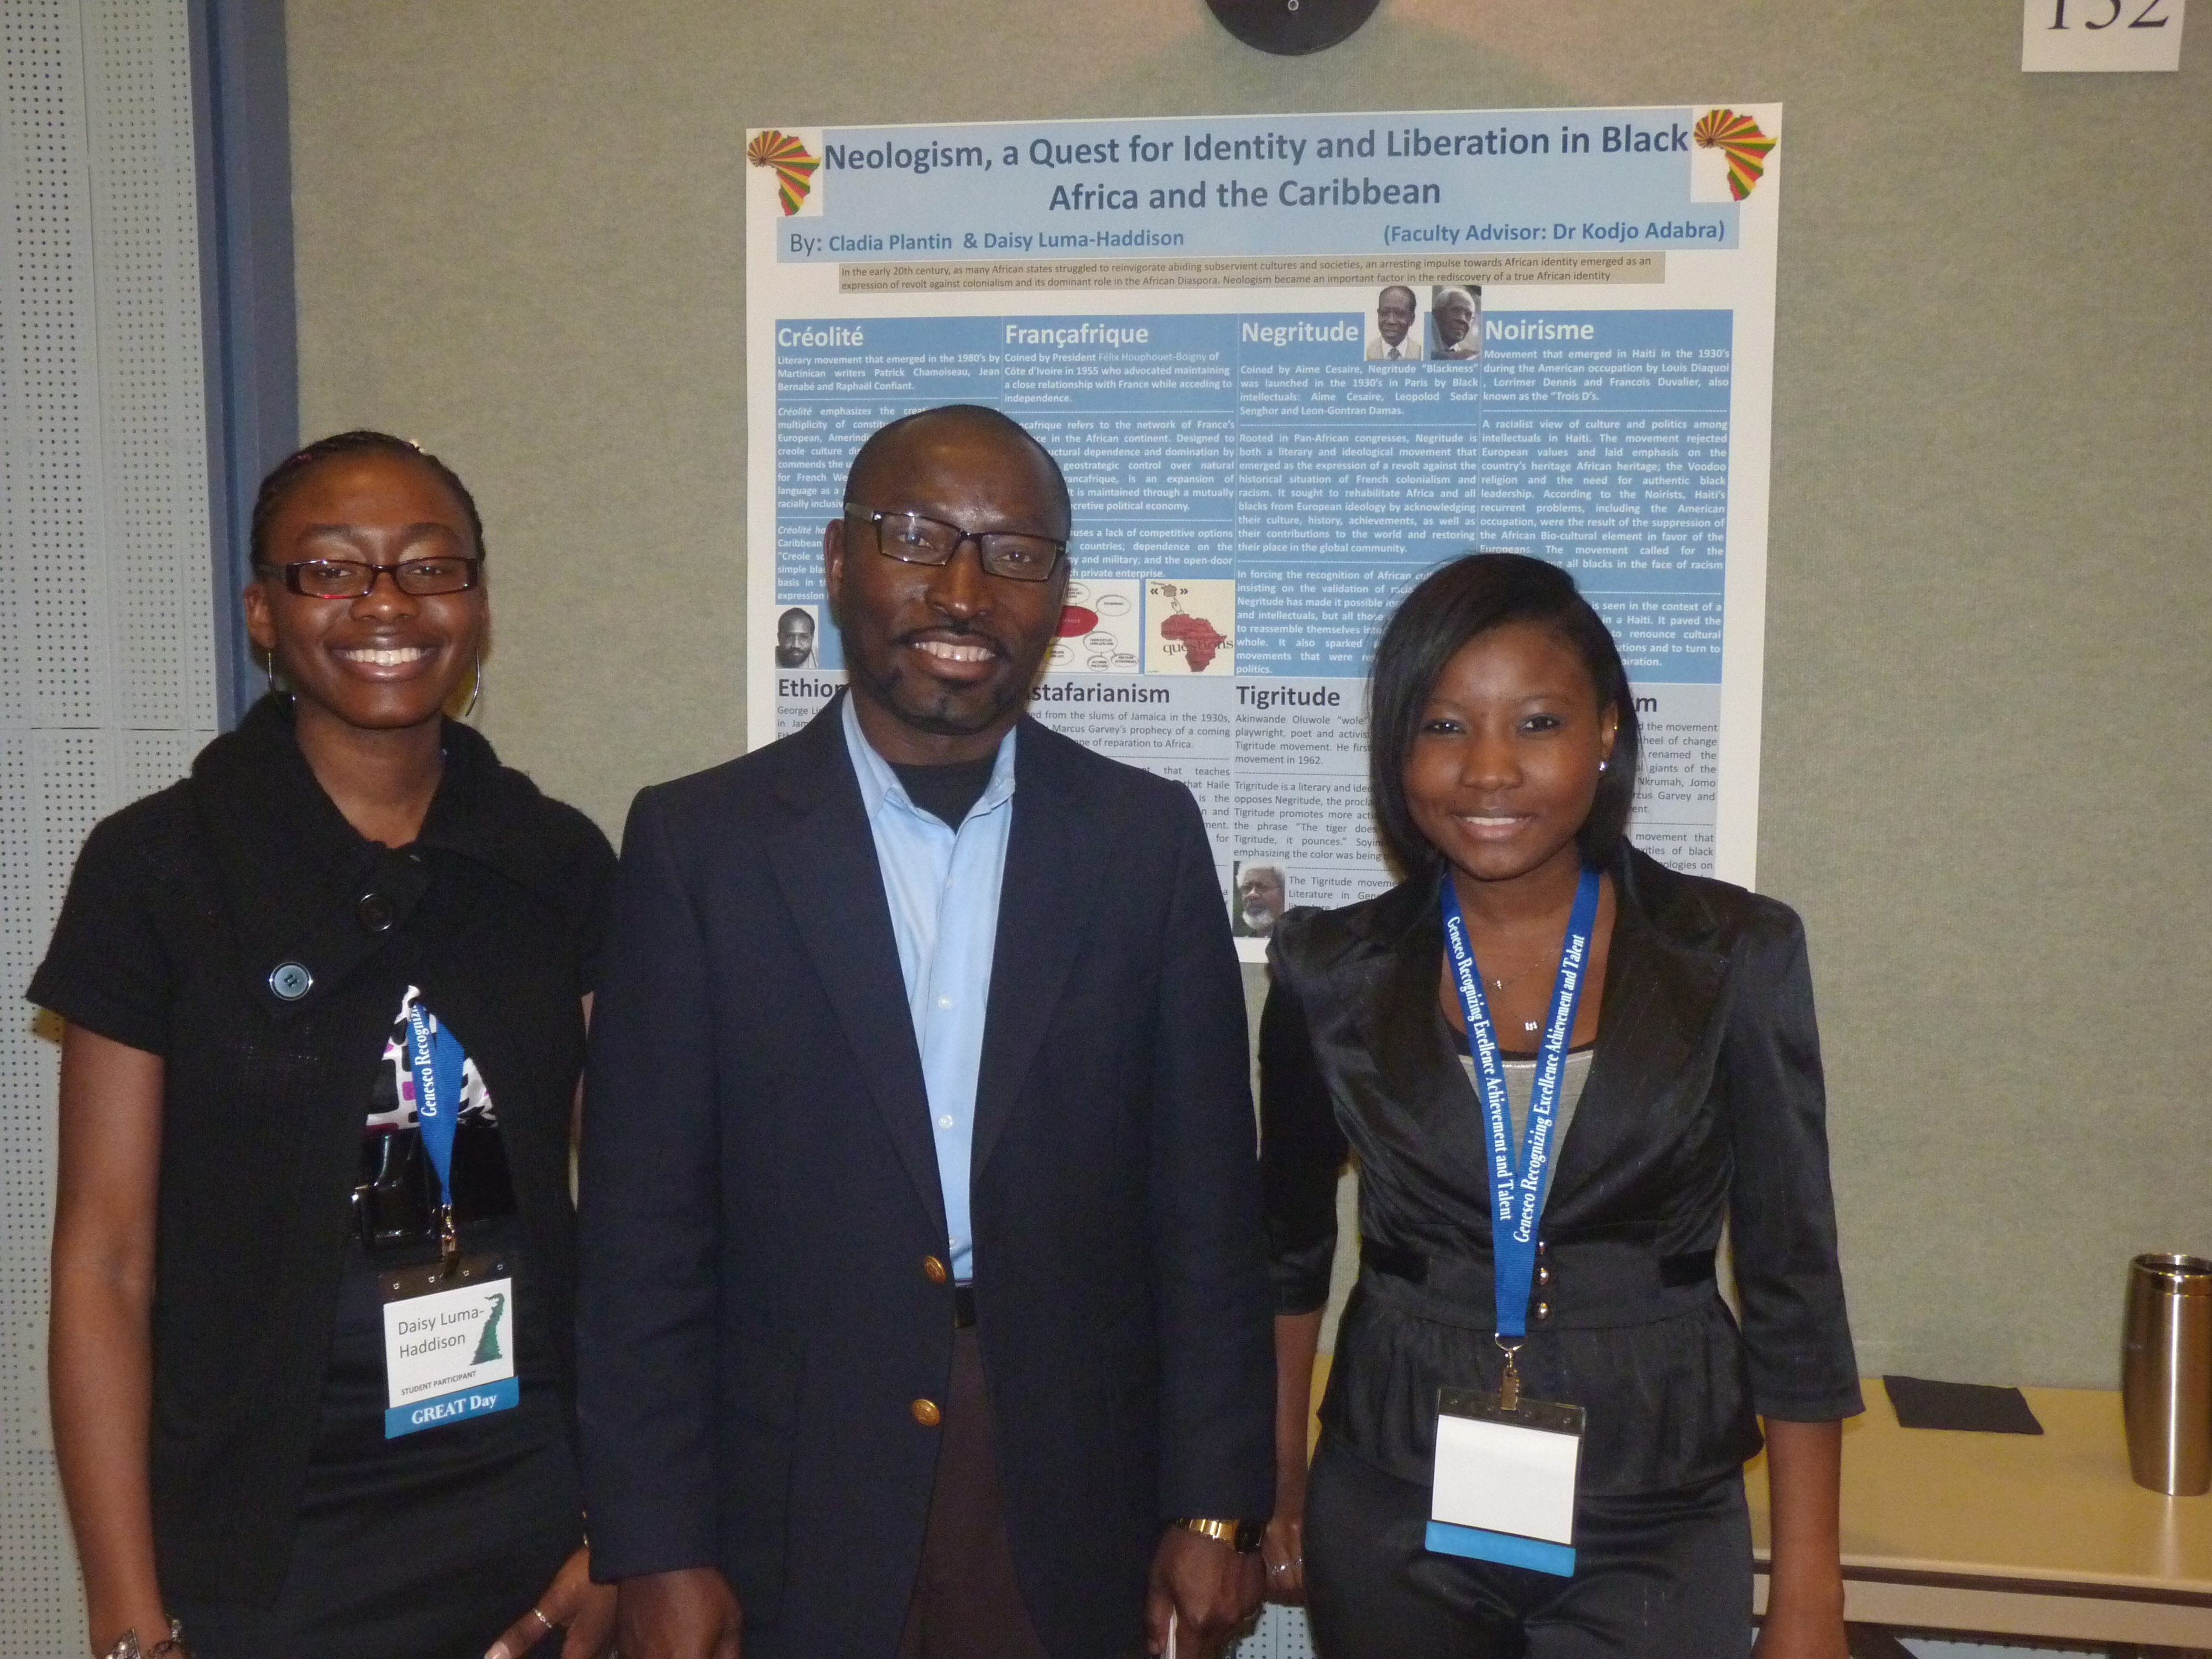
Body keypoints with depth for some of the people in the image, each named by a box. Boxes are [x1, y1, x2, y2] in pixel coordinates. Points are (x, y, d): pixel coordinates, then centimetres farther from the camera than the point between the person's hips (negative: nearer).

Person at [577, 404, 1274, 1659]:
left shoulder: (1149, 838, -1)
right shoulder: (699, 841, -5)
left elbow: (1210, 1209, 0)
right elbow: (645, 1234, -4)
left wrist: (1217, 1509, -1)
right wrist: (658, 1551, -6)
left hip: (1080, 1524, 1)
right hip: (798, 1537, -1)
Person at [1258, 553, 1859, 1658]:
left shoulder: (1735, 957, -7)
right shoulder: (1333, 972, -4)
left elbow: (1792, 1287, -4)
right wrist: (1277, 1485, 11)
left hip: (1650, 1534, -1)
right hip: (1390, 1523, 1)